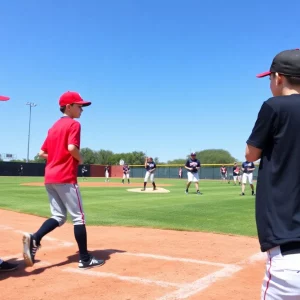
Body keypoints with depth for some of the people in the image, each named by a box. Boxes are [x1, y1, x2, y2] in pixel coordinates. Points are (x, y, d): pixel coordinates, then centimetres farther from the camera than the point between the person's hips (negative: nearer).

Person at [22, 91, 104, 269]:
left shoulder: (54, 127, 19)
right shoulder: (74, 124, -6)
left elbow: (42, 153, 18)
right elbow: (72, 148, -22)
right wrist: (80, 159, -4)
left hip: (49, 178, 8)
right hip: (65, 178, -8)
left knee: (59, 217, 12)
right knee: (78, 217, 0)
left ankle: (34, 239, -10)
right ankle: (85, 259, 5)